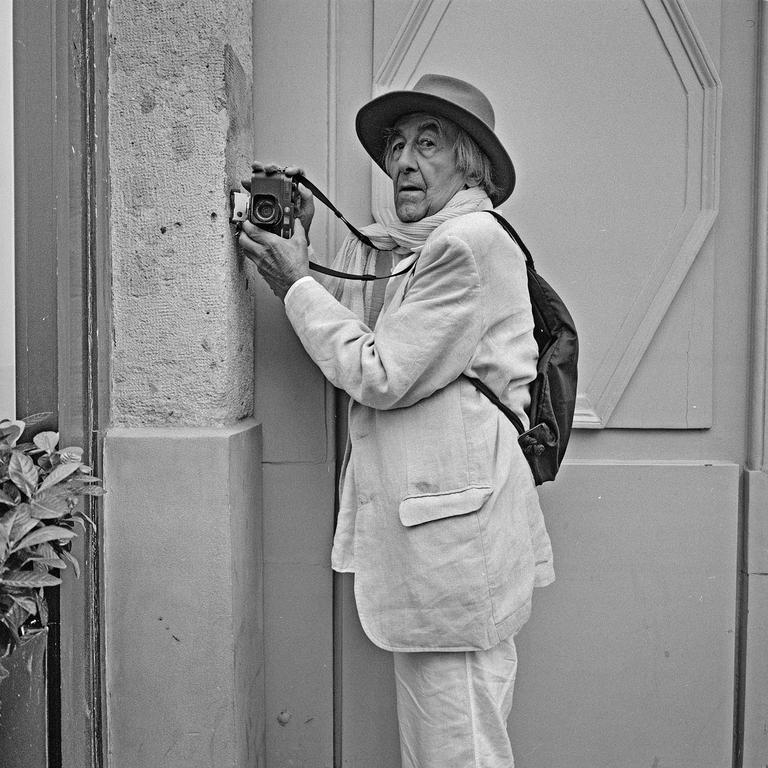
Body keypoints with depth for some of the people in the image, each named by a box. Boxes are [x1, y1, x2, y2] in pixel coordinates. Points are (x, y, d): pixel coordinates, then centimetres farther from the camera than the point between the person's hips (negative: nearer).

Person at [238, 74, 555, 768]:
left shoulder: (471, 243, -14)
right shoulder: (373, 247, 13)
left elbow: (380, 377, -16)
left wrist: (296, 282, -8)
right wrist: (296, 246, 6)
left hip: (458, 523, -8)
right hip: (412, 522, 9)